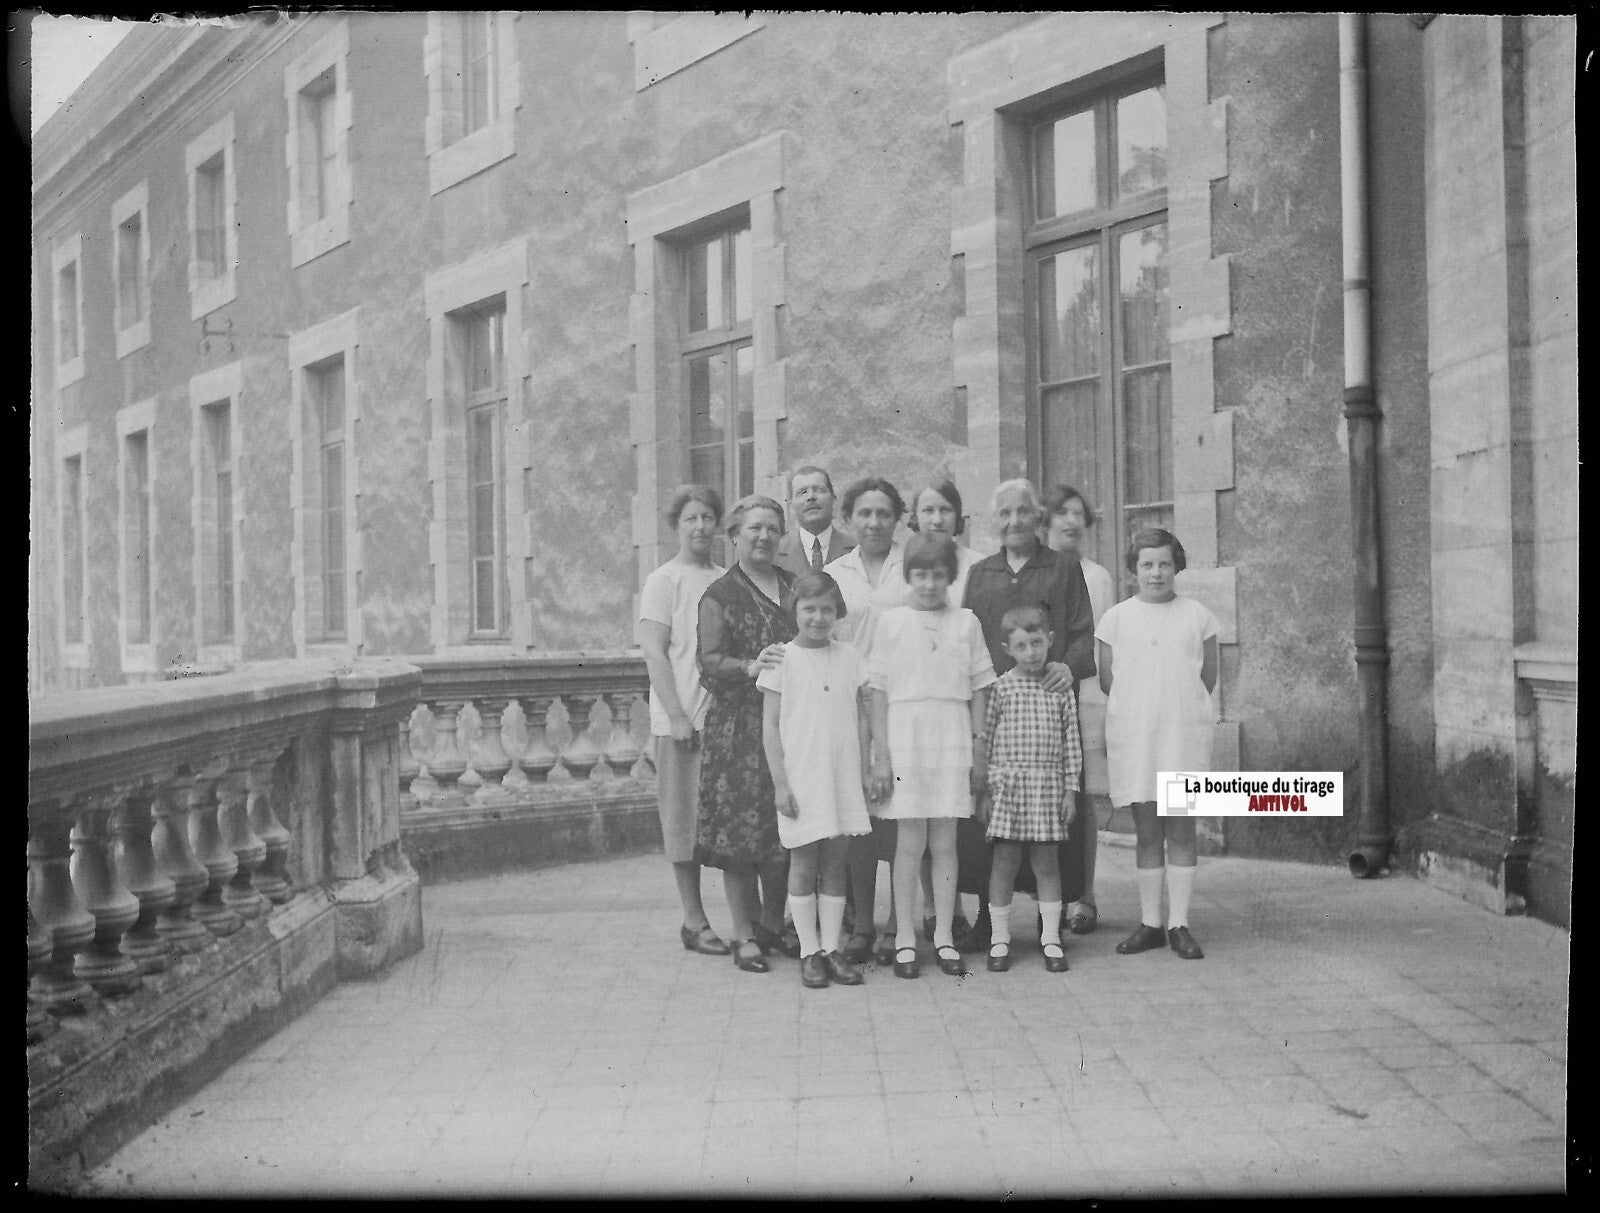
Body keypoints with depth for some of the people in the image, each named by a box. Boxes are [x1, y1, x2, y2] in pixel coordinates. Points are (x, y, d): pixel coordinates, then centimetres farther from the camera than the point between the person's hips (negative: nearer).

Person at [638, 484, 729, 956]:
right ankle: (694, 921, 9)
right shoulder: (663, 581, -2)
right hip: (682, 719, -5)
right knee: (686, 817, 1)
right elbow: (654, 654, -8)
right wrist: (677, 717, -14)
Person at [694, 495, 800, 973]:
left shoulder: (795, 587, 15)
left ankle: (774, 924, 21)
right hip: (738, 725, -4)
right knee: (741, 827, -3)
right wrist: (750, 667, -26)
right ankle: (744, 935, 6)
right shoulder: (720, 594, 1)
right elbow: (710, 660, -9)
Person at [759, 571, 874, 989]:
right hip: (800, 777, -3)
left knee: (834, 864, 8)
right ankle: (810, 953, 11)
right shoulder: (782, 660, -4)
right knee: (803, 864, 3)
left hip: (843, 775, 3)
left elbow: (861, 718, 12)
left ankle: (832, 949, 16)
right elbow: (771, 725, -4)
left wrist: (867, 767, 7)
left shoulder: (849, 657, 5)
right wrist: (780, 782, -8)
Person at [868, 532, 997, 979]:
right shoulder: (892, 621, 2)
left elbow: (979, 690, 8)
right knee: (909, 842, 1)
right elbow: (879, 691, 2)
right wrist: (881, 752, -3)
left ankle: (945, 936, 15)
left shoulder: (966, 622, 6)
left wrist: (978, 751, 5)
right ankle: (905, 939, 10)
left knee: (945, 841, 6)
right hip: (905, 738, -1)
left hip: (953, 742, 1)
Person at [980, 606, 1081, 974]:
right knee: (1005, 860, 4)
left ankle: (1050, 939, 16)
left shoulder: (1061, 689, 5)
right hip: (1006, 781, -1)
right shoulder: (1000, 688, -1)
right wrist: (984, 789, -2)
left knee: (1046, 861, 7)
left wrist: (1070, 790, 4)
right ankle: (1000, 939, 14)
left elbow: (1071, 743, 8)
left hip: (1048, 783, 2)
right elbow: (984, 737, 1)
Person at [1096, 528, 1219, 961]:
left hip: (1185, 734, 0)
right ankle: (1149, 923, 12)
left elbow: (1208, 677, 11)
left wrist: (1177, 708, 12)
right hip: (1132, 734, 0)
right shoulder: (1115, 618, 3)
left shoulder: (1197, 616, 3)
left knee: (1181, 830, 1)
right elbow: (1106, 681, 8)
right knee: (1146, 831, 5)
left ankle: (1178, 924, 6)